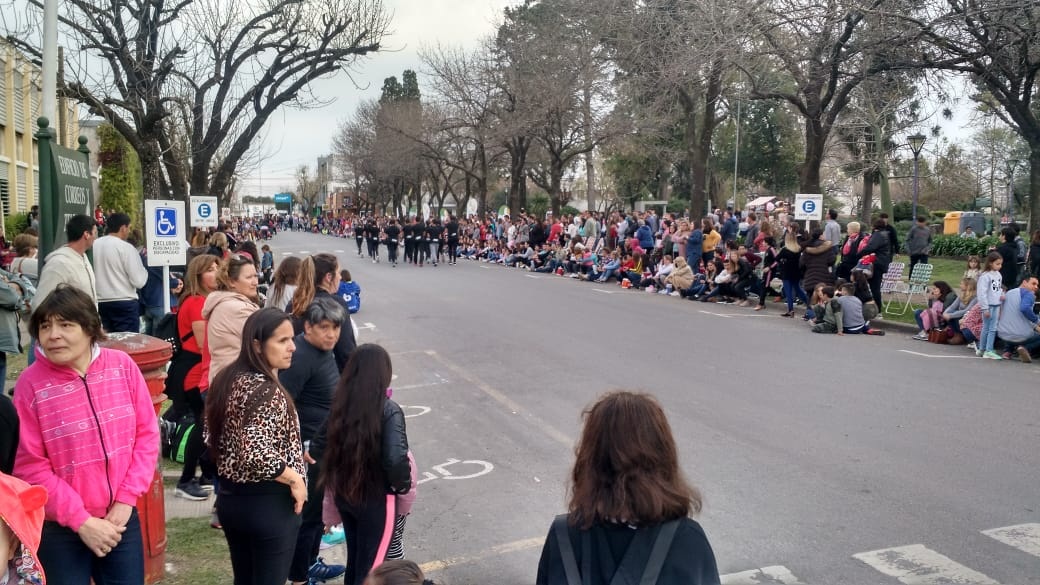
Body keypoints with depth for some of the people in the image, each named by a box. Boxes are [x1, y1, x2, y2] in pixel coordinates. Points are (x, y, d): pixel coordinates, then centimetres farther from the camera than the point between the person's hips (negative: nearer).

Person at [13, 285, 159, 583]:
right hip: (61, 529, -2)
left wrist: (126, 499, -7)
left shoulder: (123, 366, -6)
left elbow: (147, 434, 0)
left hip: (121, 518, 2)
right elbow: (30, 467, -10)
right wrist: (81, 520, -12)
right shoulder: (31, 383, -12)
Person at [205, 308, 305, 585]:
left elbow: (212, 439, 11)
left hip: (230, 496, 8)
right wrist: (295, 479, -19)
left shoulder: (227, 379, 3)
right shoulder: (267, 391, -23)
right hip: (268, 503, -8)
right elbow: (256, 454, -32)